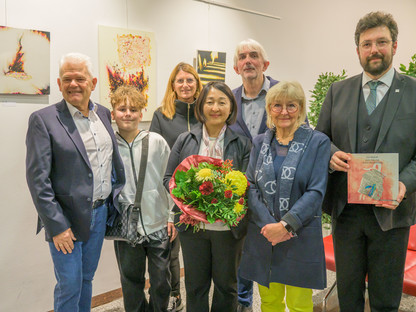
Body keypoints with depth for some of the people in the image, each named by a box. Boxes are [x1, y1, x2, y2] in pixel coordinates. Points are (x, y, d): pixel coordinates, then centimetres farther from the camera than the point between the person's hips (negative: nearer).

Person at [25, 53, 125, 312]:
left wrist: (117, 196, 11)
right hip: (67, 219, -5)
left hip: (100, 213, 5)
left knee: (87, 279, 20)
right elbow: (38, 179, -14)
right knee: (70, 286, 6)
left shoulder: (103, 114, 5)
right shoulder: (43, 119, -12)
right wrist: (57, 226, -15)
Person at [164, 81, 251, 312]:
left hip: (228, 226, 0)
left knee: (226, 284, 17)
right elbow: (169, 178, 4)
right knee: (195, 284, 15)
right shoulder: (185, 140, 2)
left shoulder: (242, 144, -1)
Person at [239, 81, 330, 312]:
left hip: (301, 236, -2)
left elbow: (316, 191, -9)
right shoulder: (260, 142, 7)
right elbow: (251, 186, 2)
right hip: (262, 236, 3)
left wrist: (285, 224, -17)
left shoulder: (318, 142, -3)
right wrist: (268, 224, -11)